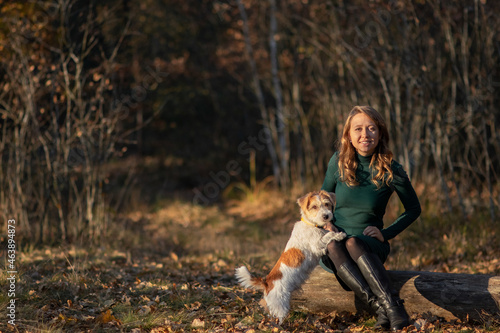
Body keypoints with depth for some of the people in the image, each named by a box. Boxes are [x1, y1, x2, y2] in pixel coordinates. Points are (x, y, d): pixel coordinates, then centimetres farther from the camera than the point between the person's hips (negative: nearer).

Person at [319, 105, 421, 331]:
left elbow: (414, 209, 6)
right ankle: (380, 307, -48)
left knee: (353, 243, -37)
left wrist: (386, 234, -6)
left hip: (371, 245, -2)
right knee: (333, 247, -35)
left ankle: (392, 305, -49)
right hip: (335, 236, 2)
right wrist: (325, 223, -7)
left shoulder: (391, 171, -6)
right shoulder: (339, 162, -1)